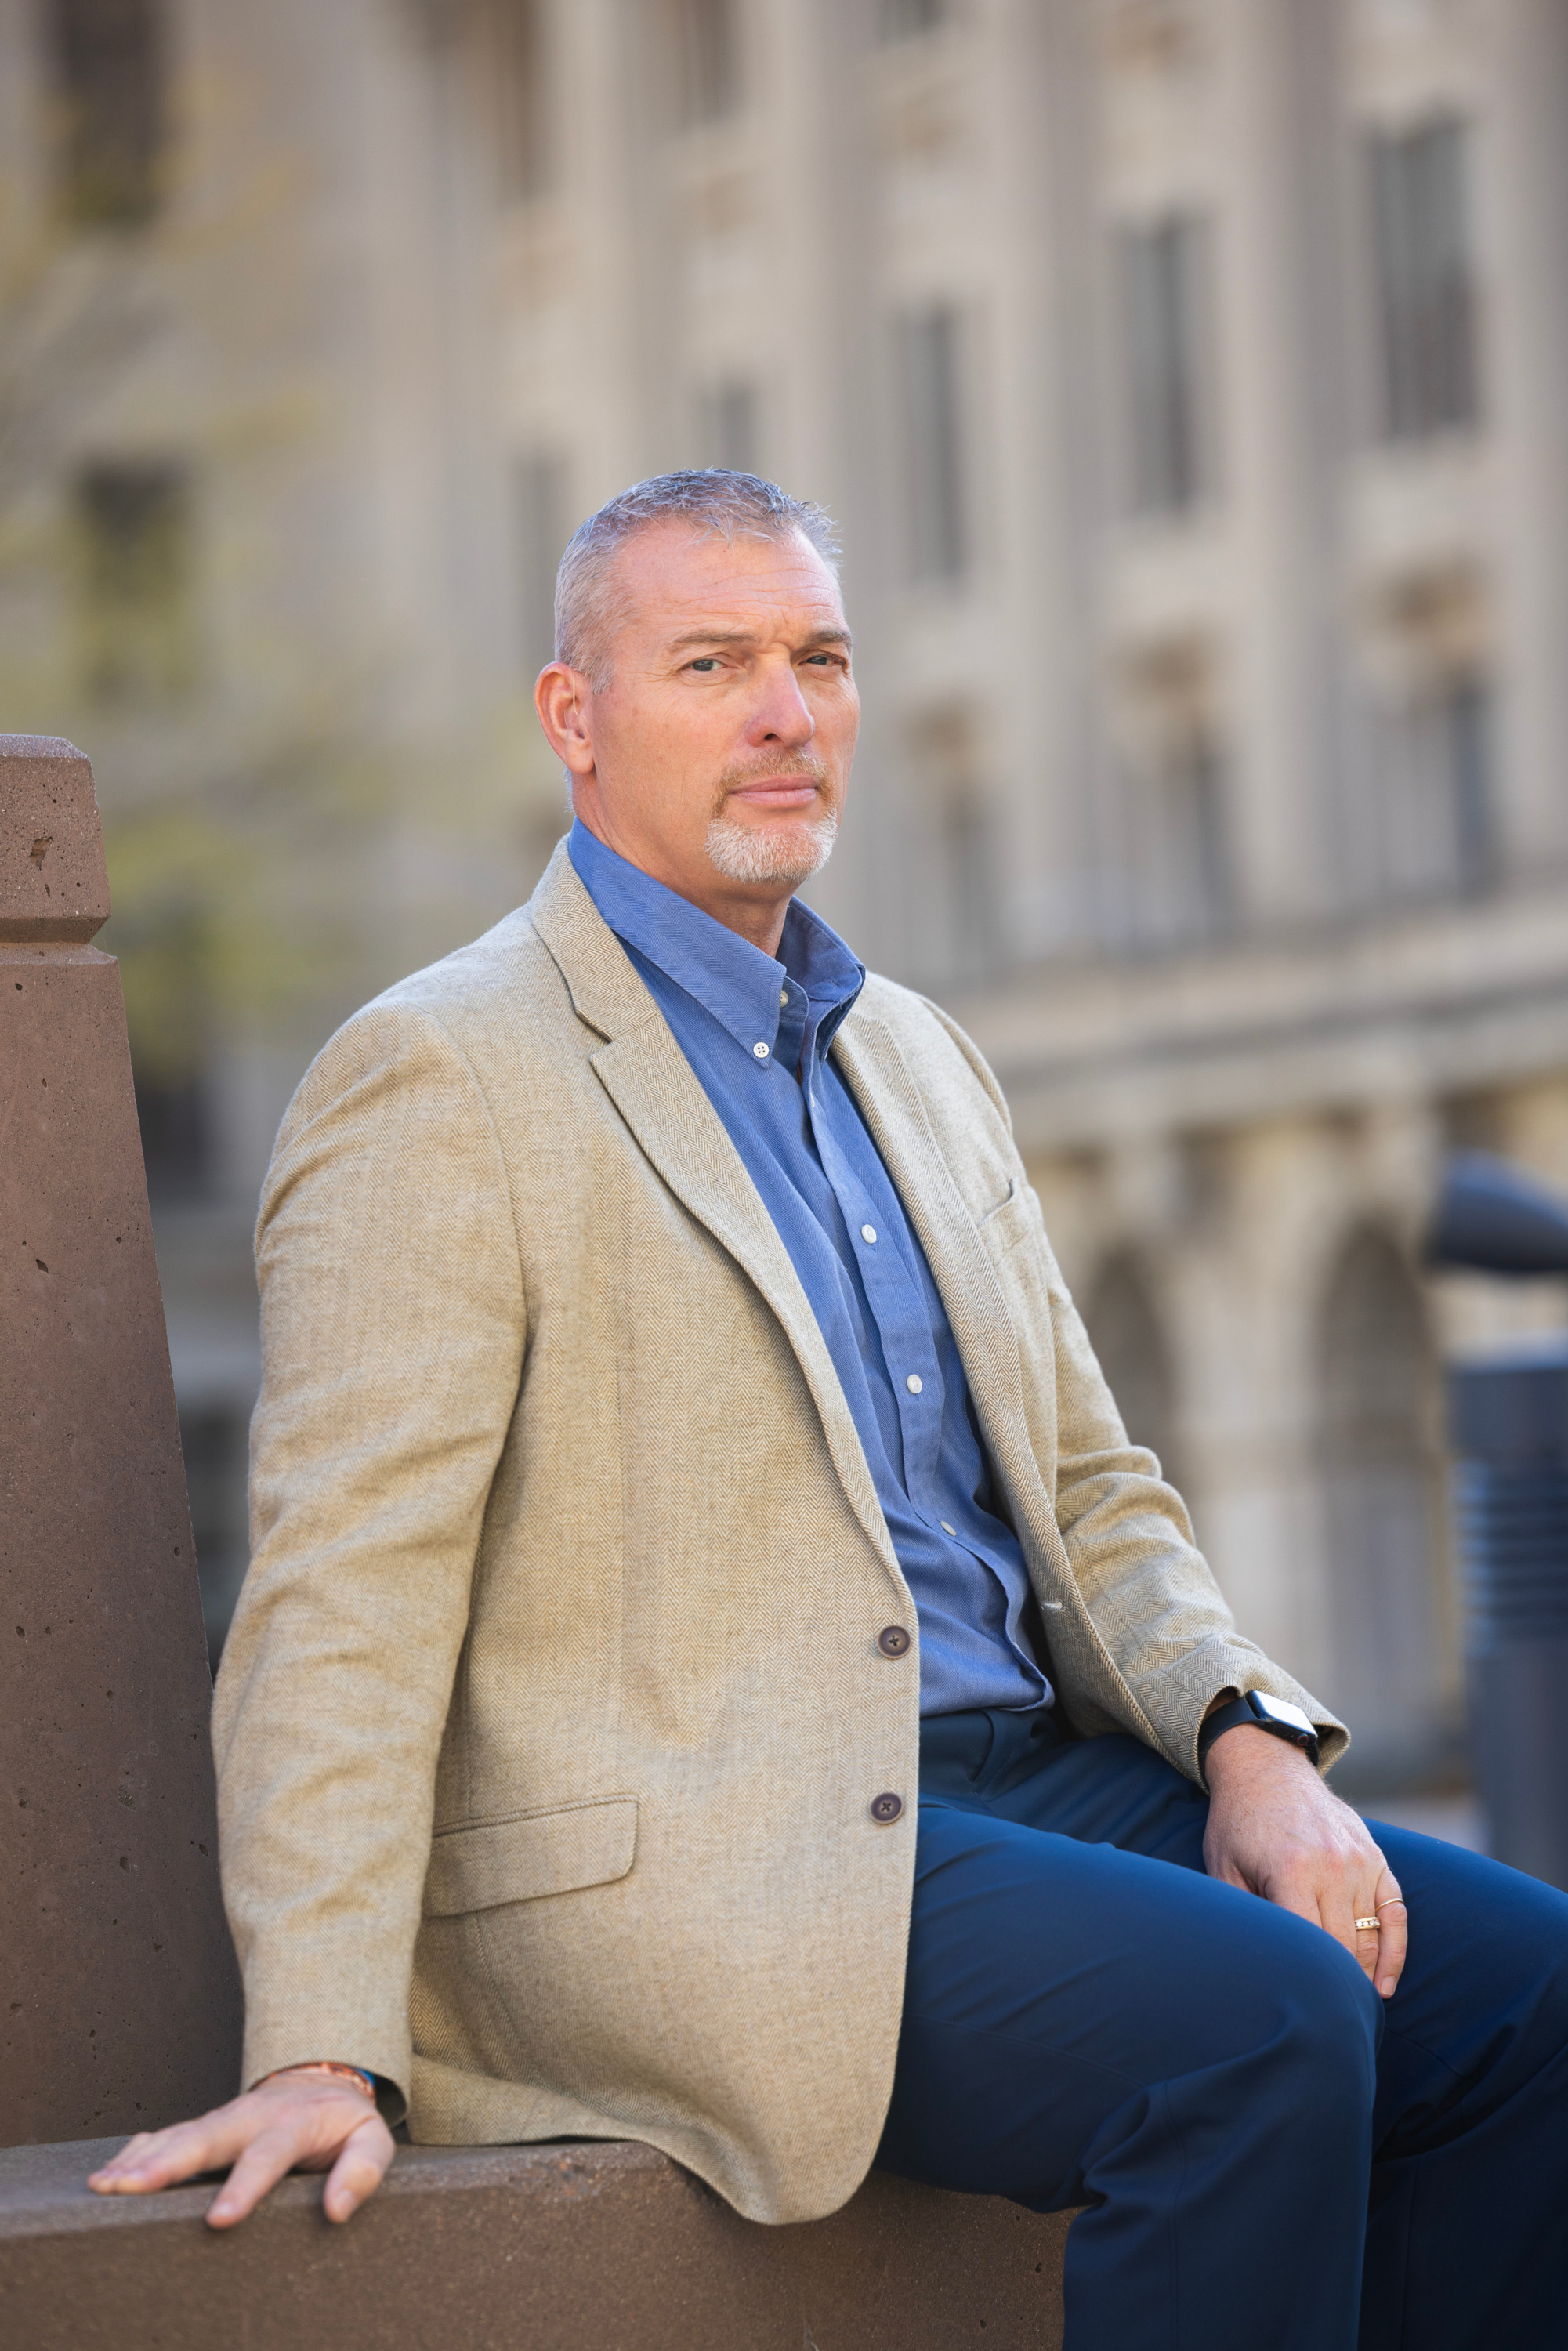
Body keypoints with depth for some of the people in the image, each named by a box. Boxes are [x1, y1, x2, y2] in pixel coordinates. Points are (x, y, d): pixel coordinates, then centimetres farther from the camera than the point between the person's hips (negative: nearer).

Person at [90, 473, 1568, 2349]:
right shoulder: (438, 1081, -5)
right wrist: (320, 2053, -20)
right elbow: (346, 1591, -12)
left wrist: (1248, 1743, 1)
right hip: (694, 1870, -8)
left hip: (1024, 1769, 8)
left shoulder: (920, 1062, 20)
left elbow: (1089, 1490, 21)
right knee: (1261, 2024, -27)